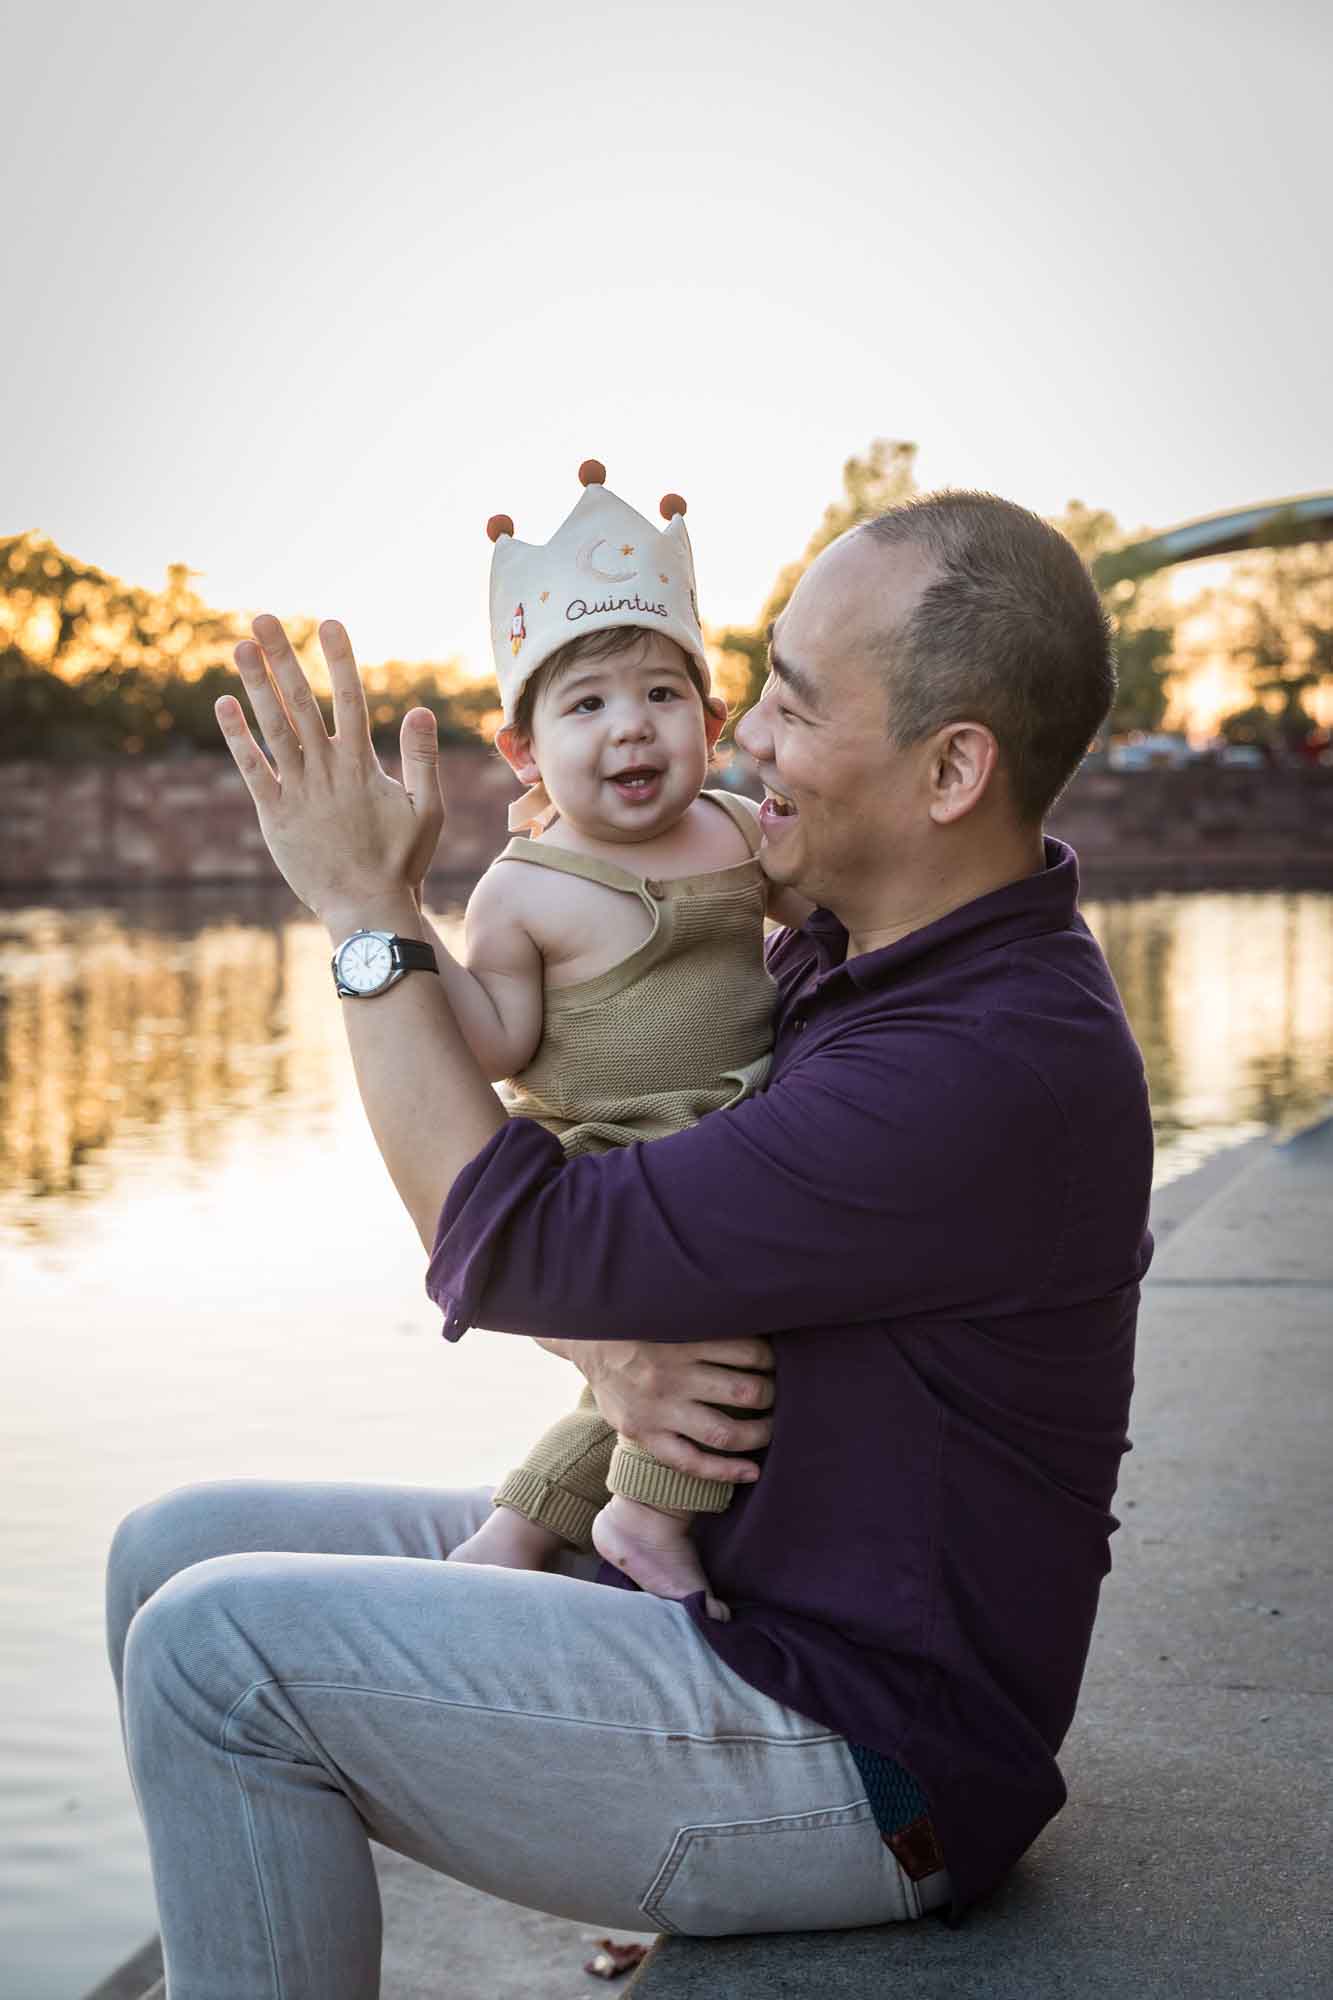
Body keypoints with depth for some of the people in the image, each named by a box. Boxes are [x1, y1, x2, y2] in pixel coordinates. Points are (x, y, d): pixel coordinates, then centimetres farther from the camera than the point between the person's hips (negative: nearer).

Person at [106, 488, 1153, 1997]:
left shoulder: (996, 1070, -26)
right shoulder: (837, 960, 6)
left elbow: (506, 1240, -24)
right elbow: (561, 1186, 9)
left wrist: (366, 906, -15)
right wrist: (610, 1341, -15)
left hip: (861, 1761, -9)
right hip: (707, 1583, 10)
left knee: (219, 1649, -20)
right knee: (178, 1550, 4)